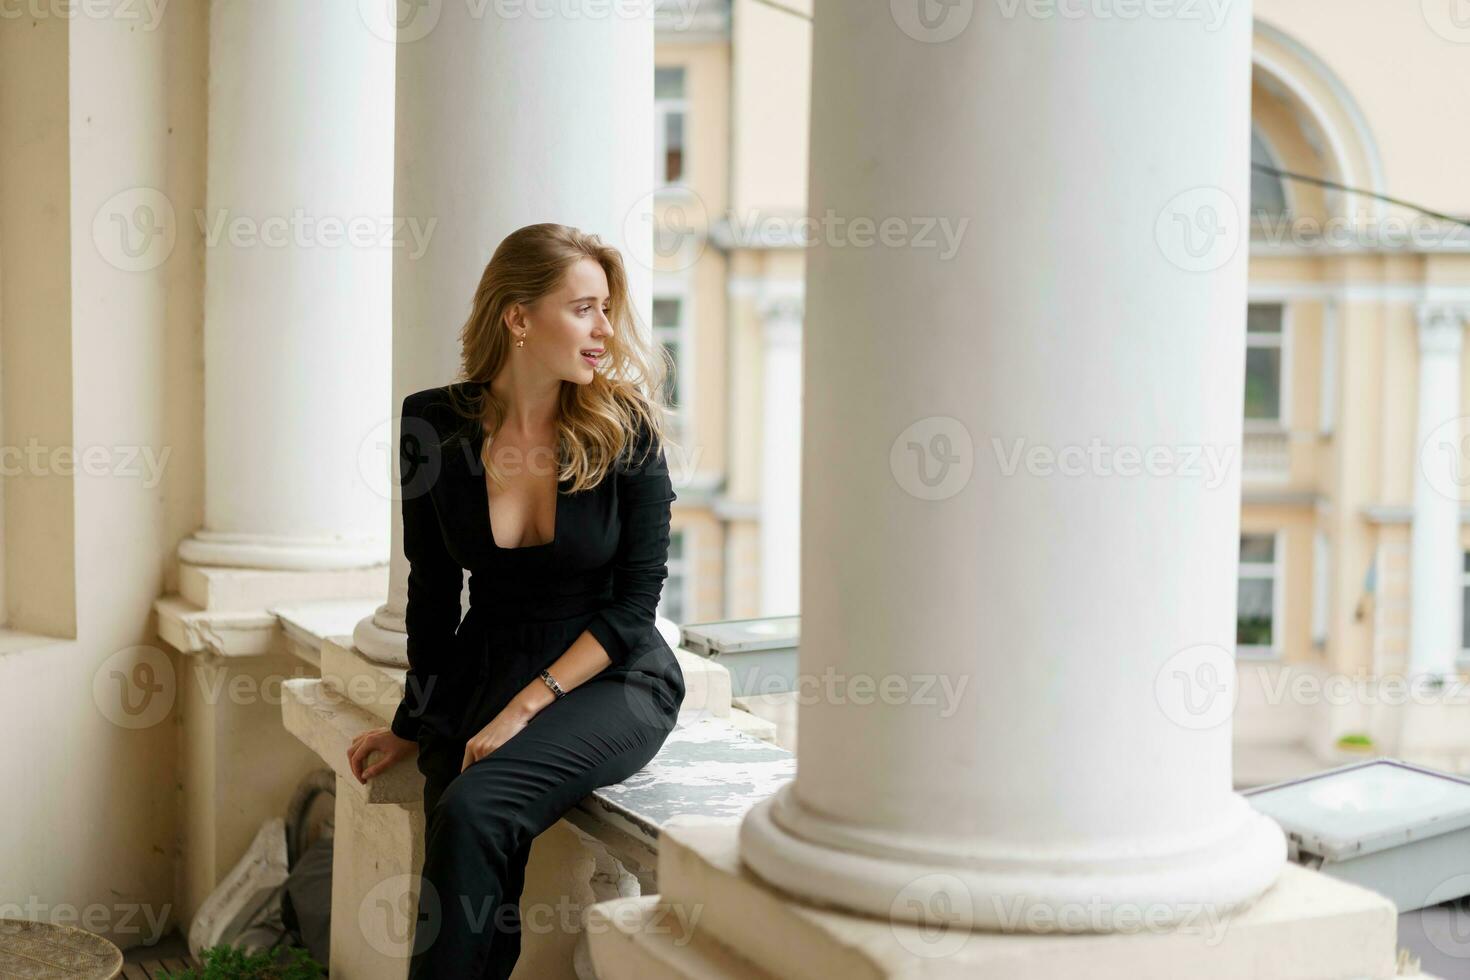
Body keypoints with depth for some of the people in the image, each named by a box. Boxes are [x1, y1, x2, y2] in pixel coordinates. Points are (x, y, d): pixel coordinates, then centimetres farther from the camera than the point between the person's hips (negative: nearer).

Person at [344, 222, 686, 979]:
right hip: (485, 666, 3)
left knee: (473, 811, -28)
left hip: (612, 676, -2)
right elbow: (433, 591, 9)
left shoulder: (626, 427, -8)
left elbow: (635, 601, -9)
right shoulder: (435, 423, -2)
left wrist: (528, 705, -16)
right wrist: (411, 725, 12)